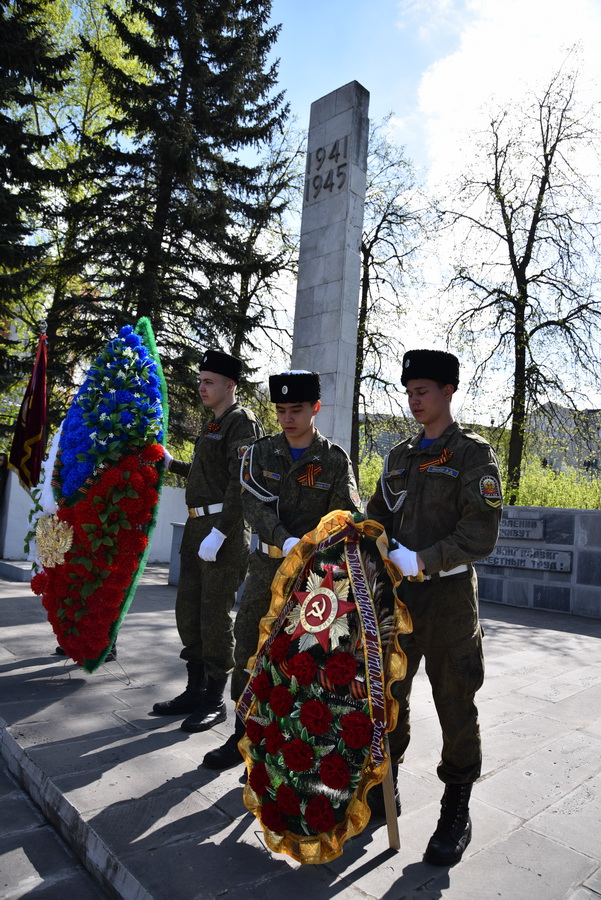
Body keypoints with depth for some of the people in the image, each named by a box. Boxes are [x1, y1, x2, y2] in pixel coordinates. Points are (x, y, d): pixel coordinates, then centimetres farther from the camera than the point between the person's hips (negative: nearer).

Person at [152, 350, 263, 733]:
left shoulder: (242, 421, -10)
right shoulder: (213, 424, 19)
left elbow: (241, 482, -19)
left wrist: (219, 533, -23)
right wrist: (171, 463, 25)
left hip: (225, 529, -10)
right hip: (197, 527, 10)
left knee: (215, 615, -2)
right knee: (189, 611, 14)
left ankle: (216, 700, 13)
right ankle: (196, 690, 28)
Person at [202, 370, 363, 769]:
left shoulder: (335, 459, -2)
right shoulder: (260, 453, 3)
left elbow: (348, 514, -8)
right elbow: (256, 505, -10)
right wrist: (286, 542, -27)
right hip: (267, 569, 3)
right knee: (249, 653, 10)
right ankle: (245, 735, 29)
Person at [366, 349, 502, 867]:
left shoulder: (474, 454, -6)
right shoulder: (399, 456, 11)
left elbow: (481, 534, -15)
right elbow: (378, 518, 15)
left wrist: (423, 561, -24)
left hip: (448, 597, -5)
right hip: (397, 595, 5)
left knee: (455, 704, 7)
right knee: (388, 697, 16)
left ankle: (457, 814, 27)